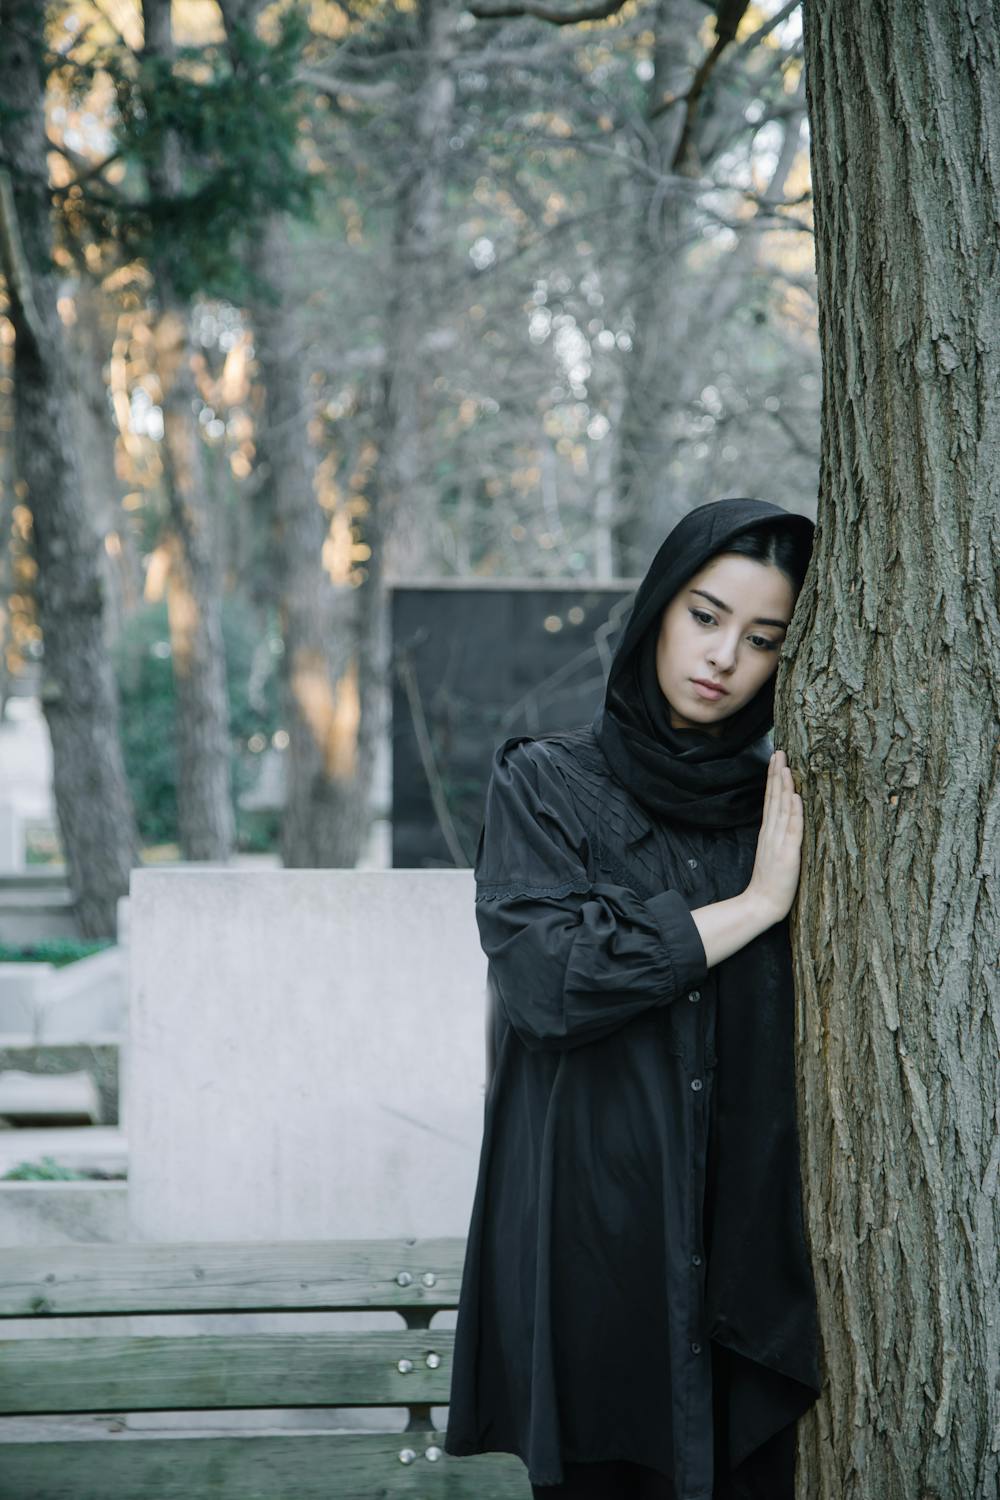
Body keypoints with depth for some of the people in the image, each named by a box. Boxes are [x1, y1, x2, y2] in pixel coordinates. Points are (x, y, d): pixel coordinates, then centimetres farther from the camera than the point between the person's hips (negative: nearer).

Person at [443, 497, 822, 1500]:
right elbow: (545, 979, -16)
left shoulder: (784, 800, 10)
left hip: (751, 1236, 3)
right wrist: (752, 903, -12)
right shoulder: (548, 785, 1)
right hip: (592, 1237, -3)